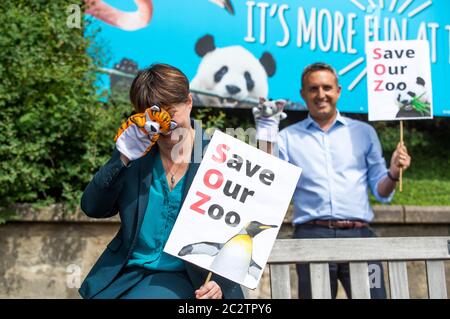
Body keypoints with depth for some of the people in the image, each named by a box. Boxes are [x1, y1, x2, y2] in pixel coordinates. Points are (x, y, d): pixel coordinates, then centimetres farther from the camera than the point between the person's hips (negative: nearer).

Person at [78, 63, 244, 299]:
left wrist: (221, 282, -17)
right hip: (125, 273, 4)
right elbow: (92, 209, -2)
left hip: (183, 277, -3)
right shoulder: (135, 152, 3)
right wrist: (122, 160, -15)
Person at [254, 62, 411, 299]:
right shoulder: (287, 137, 13)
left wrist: (393, 174, -7)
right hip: (312, 235, 0)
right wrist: (267, 142, -6)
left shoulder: (364, 132, 16)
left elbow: (381, 192, 15)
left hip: (359, 234, 1)